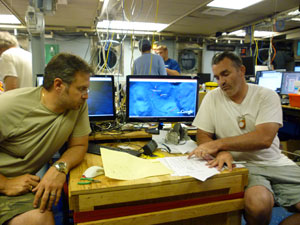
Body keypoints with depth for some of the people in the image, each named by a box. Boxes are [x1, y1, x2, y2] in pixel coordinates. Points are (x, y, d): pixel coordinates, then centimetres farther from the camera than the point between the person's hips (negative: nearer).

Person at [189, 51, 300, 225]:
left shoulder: (267, 96, -3)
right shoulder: (212, 98, 1)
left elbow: (264, 138, -17)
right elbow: (203, 135, -1)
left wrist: (217, 144, -23)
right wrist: (221, 152, -23)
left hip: (275, 163, 2)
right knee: (258, 202, -29)